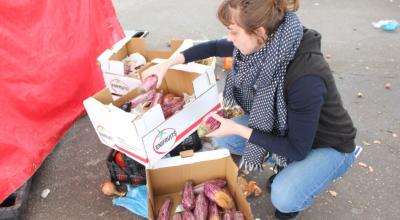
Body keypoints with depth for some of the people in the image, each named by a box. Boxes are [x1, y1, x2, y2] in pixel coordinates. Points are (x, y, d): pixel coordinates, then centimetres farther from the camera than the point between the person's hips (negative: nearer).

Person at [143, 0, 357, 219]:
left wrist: (239, 130, -26)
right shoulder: (268, 43, -18)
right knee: (222, 136, -5)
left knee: (283, 197, -31)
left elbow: (297, 149, -27)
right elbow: (214, 47, 0)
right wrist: (167, 63, -6)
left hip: (329, 144, -6)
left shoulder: (306, 78, -39)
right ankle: (287, 167, 12)